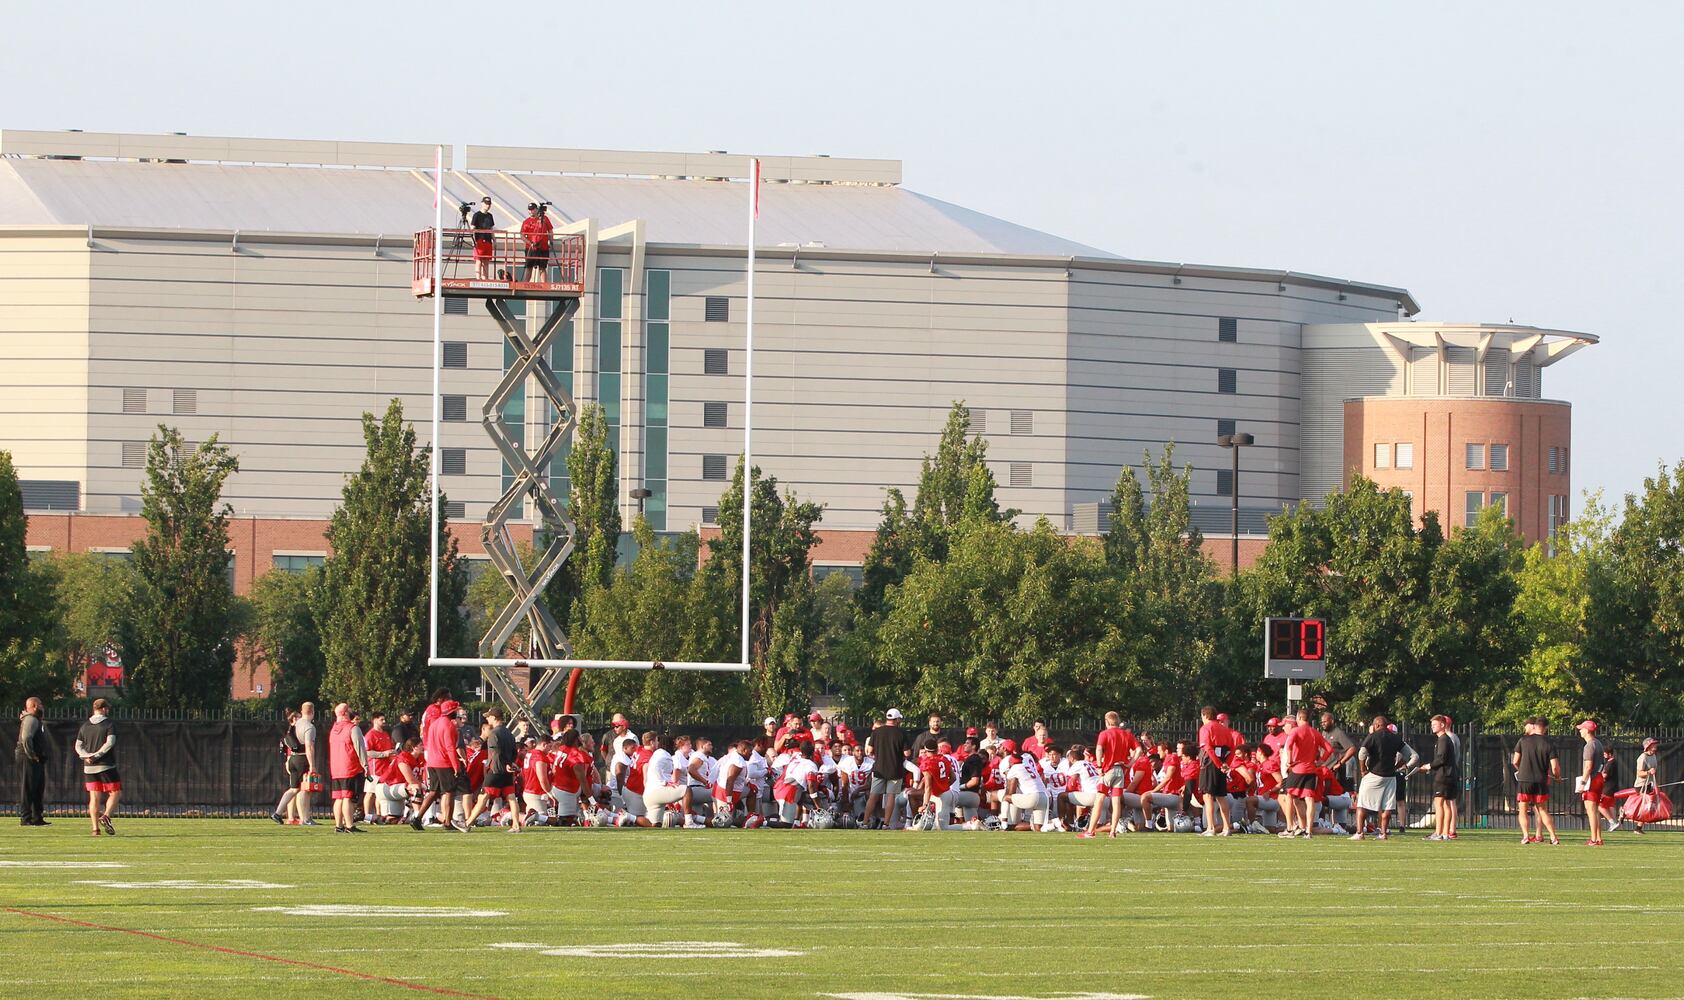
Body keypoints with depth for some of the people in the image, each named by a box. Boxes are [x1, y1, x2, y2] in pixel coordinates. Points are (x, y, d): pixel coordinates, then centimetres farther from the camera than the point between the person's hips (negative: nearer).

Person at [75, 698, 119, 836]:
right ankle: (106, 816, -18)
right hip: (106, 766, -5)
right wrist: (97, 755, -14)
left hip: (89, 768, 5)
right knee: (114, 793, 5)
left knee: (94, 797, 5)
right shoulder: (109, 725, -5)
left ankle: (95, 828, 0)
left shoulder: (85, 726, 11)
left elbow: (78, 745, 6)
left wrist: (86, 756, -8)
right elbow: (109, 743, -16)